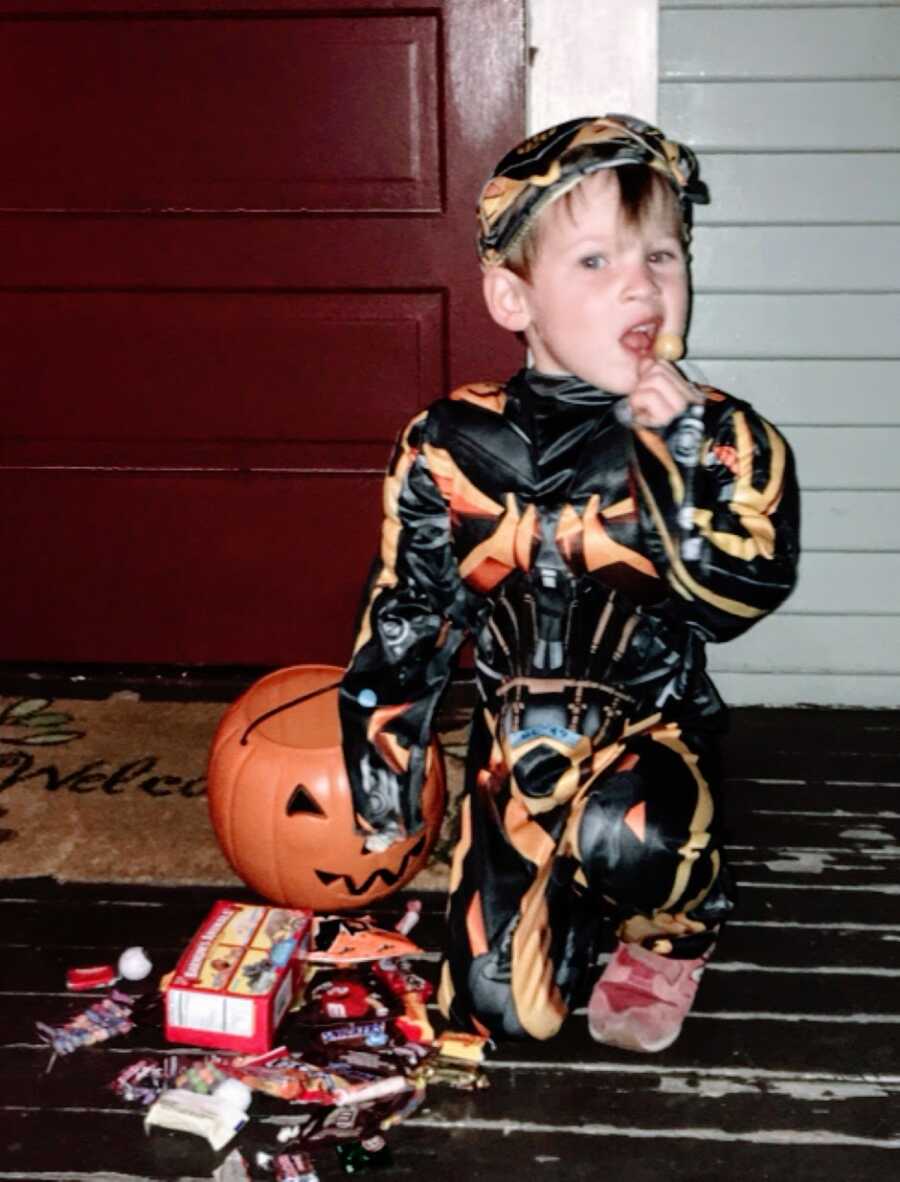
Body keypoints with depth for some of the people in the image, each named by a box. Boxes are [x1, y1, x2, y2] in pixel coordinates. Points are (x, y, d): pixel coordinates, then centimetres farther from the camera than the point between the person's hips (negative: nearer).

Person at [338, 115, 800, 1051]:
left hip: (650, 730, -2)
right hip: (514, 747, 2)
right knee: (499, 1009, 0)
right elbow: (405, 616, 3)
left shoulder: (716, 439, -9)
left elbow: (738, 594, -22)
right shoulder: (452, 445, -6)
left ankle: (676, 926, 0)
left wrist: (685, 444, -26)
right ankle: (584, 892, 32)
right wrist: (382, 765, 6)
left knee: (627, 837, -38)